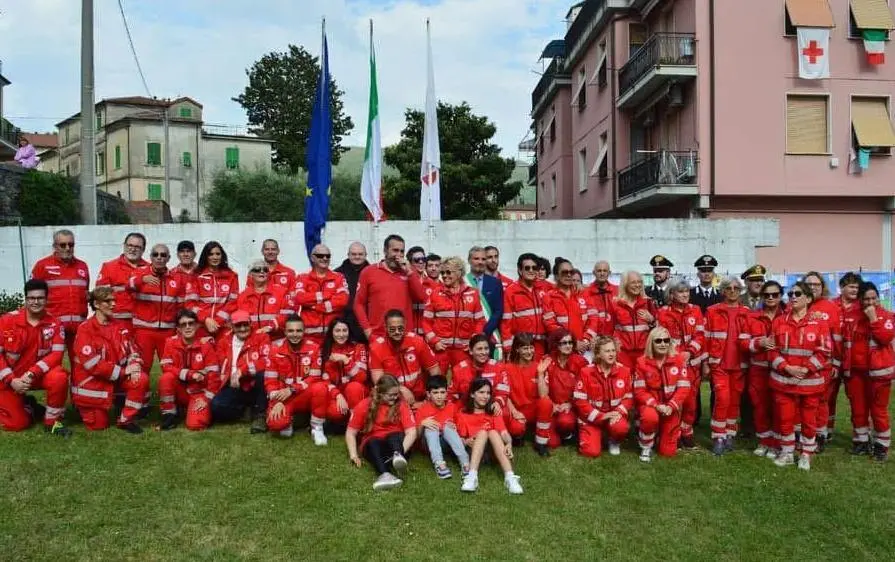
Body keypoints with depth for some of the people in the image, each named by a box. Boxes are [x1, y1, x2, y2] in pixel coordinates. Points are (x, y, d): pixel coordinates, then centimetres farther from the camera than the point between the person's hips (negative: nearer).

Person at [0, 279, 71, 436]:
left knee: (59, 377, -33)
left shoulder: (55, 324, -11)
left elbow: (56, 355, -15)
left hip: (39, 375, 0)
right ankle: (28, 406, 30)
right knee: (16, 424, -7)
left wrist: (32, 374, -28)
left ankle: (52, 421, -11)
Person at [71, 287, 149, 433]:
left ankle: (126, 419, -7)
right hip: (91, 382, -5)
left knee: (141, 379, -23)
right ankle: (83, 407, 35)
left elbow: (132, 350, 5)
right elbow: (92, 364, -24)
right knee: (98, 425, 2)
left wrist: (135, 366, -18)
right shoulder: (85, 329, -17)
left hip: (117, 377, 5)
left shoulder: (120, 326, 3)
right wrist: (124, 371, -23)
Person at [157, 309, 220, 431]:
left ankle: (205, 410, 12)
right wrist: (190, 374, -23)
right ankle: (169, 415, -9)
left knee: (195, 424, -25)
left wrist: (207, 399, -16)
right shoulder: (171, 342, -4)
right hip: (179, 391, 2)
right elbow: (166, 367, -13)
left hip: (198, 392, -2)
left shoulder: (206, 345, -11)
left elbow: (214, 375, -11)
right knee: (166, 378, -29)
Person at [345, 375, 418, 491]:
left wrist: (401, 452, -29)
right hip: (372, 445, 0)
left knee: (396, 436, -31)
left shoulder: (401, 405, -1)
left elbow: (412, 432, -12)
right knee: (373, 442, -33)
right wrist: (353, 455, -13)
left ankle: (397, 456, -64)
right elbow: (351, 433, 2)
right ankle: (385, 474, -59)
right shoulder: (364, 406, 1)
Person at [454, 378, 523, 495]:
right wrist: (466, 442, -22)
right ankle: (472, 476, -45)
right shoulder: (463, 414, 5)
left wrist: (509, 444, -28)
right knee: (483, 432, -26)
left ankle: (510, 477, -42)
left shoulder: (494, 411, 8)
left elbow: (504, 432, -7)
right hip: (473, 451, -1)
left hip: (494, 451, 1)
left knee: (493, 432, -26)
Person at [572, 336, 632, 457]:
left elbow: (629, 397, 1)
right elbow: (579, 400, -13)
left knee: (621, 428, -34)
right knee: (591, 451, -17)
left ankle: (613, 441, 4)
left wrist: (619, 412, -19)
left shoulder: (624, 371, -6)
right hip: (591, 417, -1)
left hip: (614, 414, 2)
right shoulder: (586, 372, -12)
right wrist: (601, 416, -19)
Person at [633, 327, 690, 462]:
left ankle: (662, 434, 38)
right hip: (650, 404, -1)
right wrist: (656, 405, -24)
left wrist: (671, 406, -20)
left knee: (668, 452, 0)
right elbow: (639, 391, -10)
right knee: (650, 417, -39)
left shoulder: (679, 359, -5)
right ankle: (646, 447, -8)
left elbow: (683, 388, -7)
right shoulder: (642, 362, -8)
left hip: (671, 406, 2)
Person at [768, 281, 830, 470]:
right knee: (784, 418, 8)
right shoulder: (779, 322, 3)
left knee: (808, 419, 10)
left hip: (810, 381, -1)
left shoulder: (819, 323, -3)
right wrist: (786, 367, -13)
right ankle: (786, 453, 23)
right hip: (783, 380, 2)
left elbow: (823, 352, -5)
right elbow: (773, 350, 1)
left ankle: (806, 455, 25)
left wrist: (806, 369, -16)